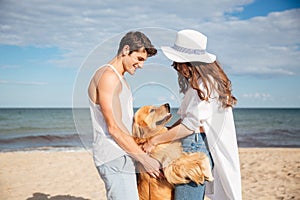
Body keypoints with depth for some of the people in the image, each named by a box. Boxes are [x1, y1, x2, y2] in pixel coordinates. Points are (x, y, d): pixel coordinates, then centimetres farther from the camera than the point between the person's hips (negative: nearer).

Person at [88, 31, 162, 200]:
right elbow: (114, 128, -18)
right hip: (114, 159, -10)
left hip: (119, 156, 10)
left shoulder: (120, 78, 19)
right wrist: (144, 158, -14)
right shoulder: (108, 76, -13)